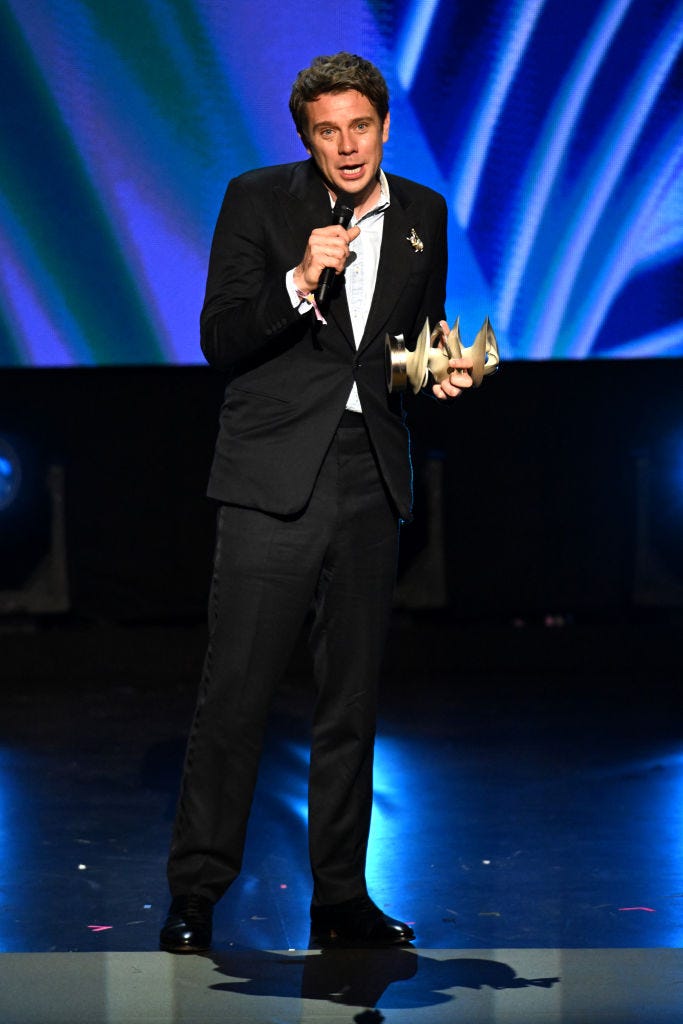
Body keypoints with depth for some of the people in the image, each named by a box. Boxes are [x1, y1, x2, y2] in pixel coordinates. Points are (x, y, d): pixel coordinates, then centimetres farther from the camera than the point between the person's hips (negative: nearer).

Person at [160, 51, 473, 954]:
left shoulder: (423, 215, 11)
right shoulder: (259, 200, -1)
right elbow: (221, 340, -6)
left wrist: (445, 367, 1)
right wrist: (299, 282, -20)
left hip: (371, 475, 4)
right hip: (275, 474, -4)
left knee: (352, 699, 8)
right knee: (236, 691, -6)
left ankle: (341, 897, 16)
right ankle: (195, 894, 2)